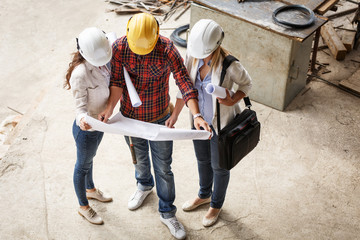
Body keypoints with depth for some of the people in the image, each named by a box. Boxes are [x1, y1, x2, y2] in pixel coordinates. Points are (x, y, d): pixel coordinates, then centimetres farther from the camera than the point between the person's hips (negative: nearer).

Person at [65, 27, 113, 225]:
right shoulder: (80, 73, -34)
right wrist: (82, 119, -48)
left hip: (99, 123, 8)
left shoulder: (100, 62, -10)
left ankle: (90, 189, 59)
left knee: (89, 159, 32)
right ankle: (83, 206, 40)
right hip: (87, 129, -7)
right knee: (83, 166, 17)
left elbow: (109, 86, 8)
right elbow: (81, 105, -29)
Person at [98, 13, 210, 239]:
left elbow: (185, 83, -28)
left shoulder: (167, 49, -25)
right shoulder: (119, 48, -19)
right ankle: (144, 186, 60)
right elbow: (117, 82, -16)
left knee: (163, 168, 8)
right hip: (130, 118, 2)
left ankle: (167, 213, 28)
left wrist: (197, 115, -39)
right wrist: (109, 108, -32)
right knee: (139, 159, 28)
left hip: (159, 119, -2)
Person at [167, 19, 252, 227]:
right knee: (202, 159, 28)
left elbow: (246, 84, -12)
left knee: (218, 166, 18)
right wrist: (175, 115, -1)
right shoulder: (192, 56, -17)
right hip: (199, 119, 5)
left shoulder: (229, 65, -32)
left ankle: (217, 204, 45)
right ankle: (204, 195, 56)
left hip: (221, 123, -5)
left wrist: (232, 102, -29)